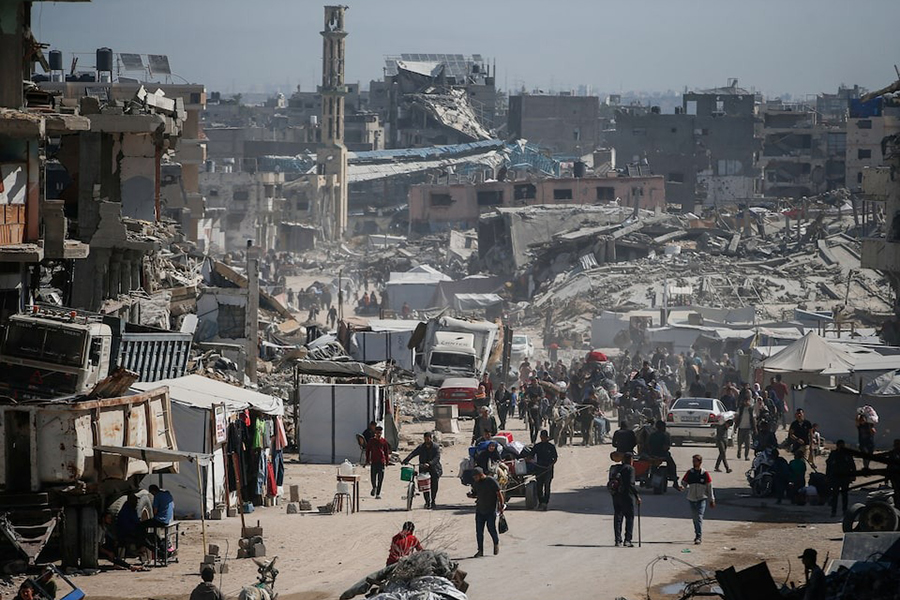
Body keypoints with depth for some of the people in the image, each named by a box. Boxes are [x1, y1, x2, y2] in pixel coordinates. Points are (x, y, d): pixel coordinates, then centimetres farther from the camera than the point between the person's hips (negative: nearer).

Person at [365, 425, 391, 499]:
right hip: (374, 462, 0)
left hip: (382, 462, 0)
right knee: (373, 478, -2)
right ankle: (374, 488, 28)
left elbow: (387, 452, 11)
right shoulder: (371, 440, 4)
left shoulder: (384, 441, 5)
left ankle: (378, 494, 3)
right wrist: (367, 460, 3)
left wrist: (387, 461, 7)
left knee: (380, 479, -2)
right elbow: (367, 450, 9)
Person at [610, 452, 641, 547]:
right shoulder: (630, 468, -10)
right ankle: (627, 540, -3)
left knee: (617, 518, 11)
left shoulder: (614, 468, 10)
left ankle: (618, 540, 9)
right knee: (629, 518, 3)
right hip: (626, 496, -6)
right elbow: (631, 484, -18)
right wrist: (637, 496, -14)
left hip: (615, 496, 6)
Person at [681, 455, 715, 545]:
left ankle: (699, 537, -16)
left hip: (702, 498, -4)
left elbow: (709, 487, 2)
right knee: (695, 518, 11)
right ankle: (697, 535, 25)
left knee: (699, 517, -14)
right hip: (692, 498, 4)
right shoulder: (689, 473, 4)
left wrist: (711, 500, 4)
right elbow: (683, 482, 15)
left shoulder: (705, 473, -3)